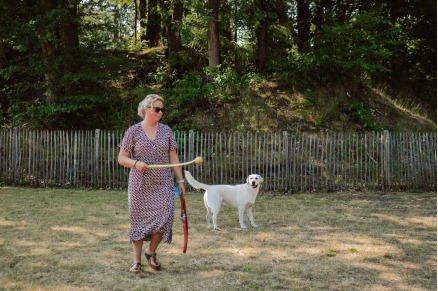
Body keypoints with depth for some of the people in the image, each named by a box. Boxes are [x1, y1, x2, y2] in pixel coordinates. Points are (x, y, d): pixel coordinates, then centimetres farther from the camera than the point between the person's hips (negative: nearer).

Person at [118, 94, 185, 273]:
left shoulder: (166, 131, 8)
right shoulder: (133, 131, -1)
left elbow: (173, 158, 11)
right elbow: (122, 158, 0)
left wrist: (180, 180, 8)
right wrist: (136, 163, -19)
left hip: (163, 184, 2)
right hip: (140, 185, -2)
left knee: (164, 218, -9)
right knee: (139, 220, 3)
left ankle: (151, 251, 16)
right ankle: (137, 261, 15)